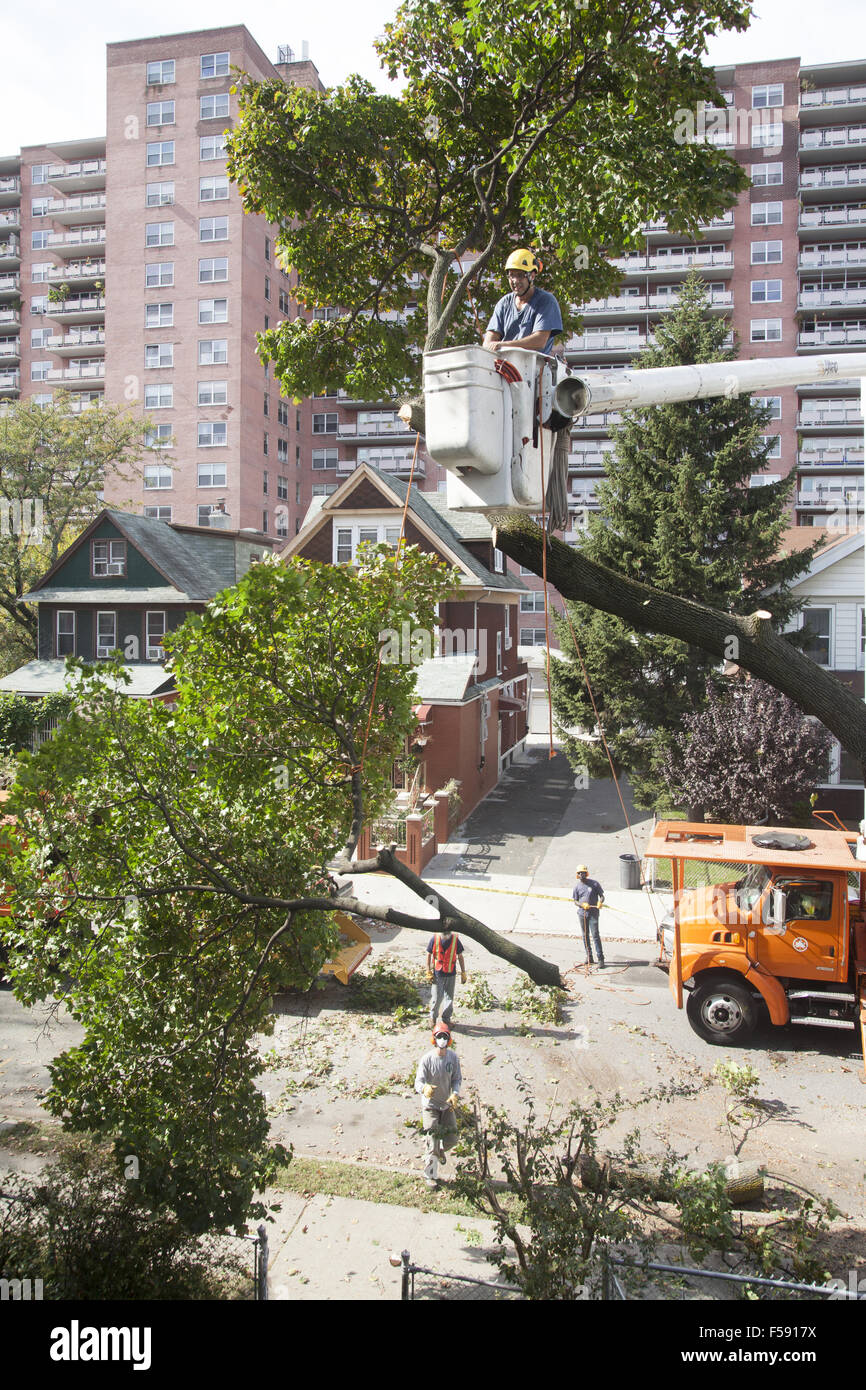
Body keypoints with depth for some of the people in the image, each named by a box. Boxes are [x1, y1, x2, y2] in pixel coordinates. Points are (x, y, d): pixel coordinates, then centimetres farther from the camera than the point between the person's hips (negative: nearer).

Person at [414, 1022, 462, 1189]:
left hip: (447, 1104, 4)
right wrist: (425, 1088, -46)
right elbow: (418, 1082, -23)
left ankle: (440, 1150, 44)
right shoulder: (426, 1059, -20)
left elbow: (457, 1079, 1)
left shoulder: (453, 1057, -8)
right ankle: (430, 1175, 17)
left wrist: (455, 1094, -17)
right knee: (433, 1142, -3)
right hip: (430, 1105, -4)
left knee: (451, 1139, 7)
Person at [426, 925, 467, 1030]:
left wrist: (463, 973, 6)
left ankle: (446, 1018, 25)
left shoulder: (455, 940, -7)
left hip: (451, 974, 2)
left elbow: (460, 957, 4)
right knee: (436, 998, -1)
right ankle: (433, 1017, 20)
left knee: (449, 998, 9)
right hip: (437, 974, -2)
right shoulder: (434, 939, -10)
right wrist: (428, 972, -3)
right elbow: (429, 955, 0)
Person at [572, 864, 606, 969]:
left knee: (595, 935, -10)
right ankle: (589, 957, 21)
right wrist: (582, 905, -15)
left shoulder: (594, 883, -3)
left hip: (593, 913, -3)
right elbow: (575, 901, 6)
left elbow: (602, 896, 2)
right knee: (585, 936, 10)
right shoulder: (577, 886, 3)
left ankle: (600, 959, -8)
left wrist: (600, 902, -20)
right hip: (582, 913, 3)